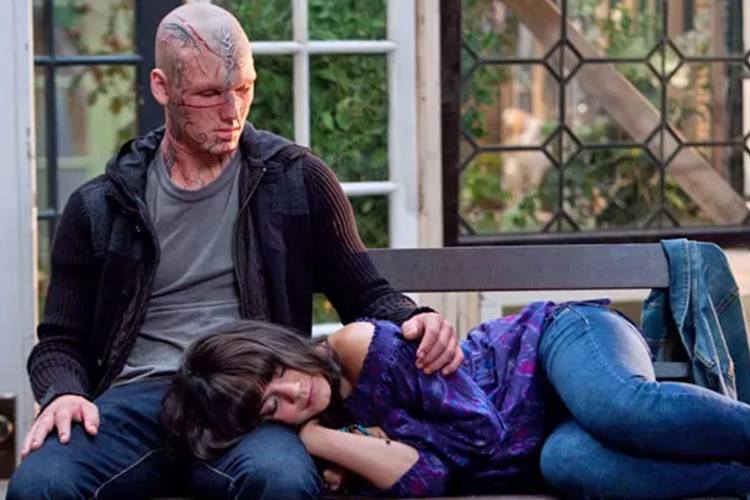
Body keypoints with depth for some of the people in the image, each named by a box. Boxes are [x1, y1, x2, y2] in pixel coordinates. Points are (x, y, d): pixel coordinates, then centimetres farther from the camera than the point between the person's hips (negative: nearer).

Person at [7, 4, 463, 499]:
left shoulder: (297, 182, 12)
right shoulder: (101, 209, 14)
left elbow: (366, 296, 17)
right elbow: (60, 342, 18)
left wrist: (412, 320, -6)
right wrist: (64, 392, -6)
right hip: (135, 399, 1)